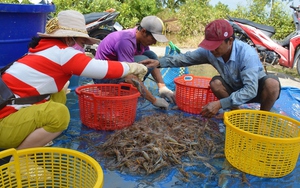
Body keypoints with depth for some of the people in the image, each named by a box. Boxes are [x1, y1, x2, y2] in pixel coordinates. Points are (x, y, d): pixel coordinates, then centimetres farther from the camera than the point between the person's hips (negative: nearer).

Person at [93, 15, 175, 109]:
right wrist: (154, 100, -31)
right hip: (104, 77, -9)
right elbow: (129, 77, -35)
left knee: (151, 55, -3)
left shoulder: (141, 38, -3)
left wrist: (162, 88, -10)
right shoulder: (126, 41, -30)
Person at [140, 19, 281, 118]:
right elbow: (187, 58, -11)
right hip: (235, 89, 4)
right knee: (215, 83, -24)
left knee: (272, 83, -36)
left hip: (254, 88, -4)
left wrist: (220, 104, -46)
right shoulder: (209, 51, -19)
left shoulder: (247, 54, -35)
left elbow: (250, 90, -40)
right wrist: (160, 62, -26)